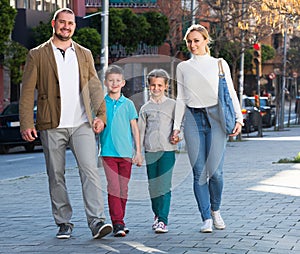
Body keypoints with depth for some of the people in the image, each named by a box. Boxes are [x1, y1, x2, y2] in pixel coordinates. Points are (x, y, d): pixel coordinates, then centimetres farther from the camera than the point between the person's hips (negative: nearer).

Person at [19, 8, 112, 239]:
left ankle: (97, 221, -16)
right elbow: (28, 91, 2)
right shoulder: (37, 55, 5)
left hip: (82, 124, 1)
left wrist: (101, 114, -3)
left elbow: (95, 86, 12)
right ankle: (64, 223, 14)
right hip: (52, 126, -1)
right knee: (56, 176, 4)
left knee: (90, 170, -12)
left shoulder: (84, 54, 15)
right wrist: (26, 123, -7)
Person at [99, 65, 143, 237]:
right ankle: (117, 223, -13)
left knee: (123, 189, 7)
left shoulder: (128, 104, 6)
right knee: (113, 187, -11)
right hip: (108, 152, -1)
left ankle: (120, 220, 20)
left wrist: (138, 152, 3)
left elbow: (135, 129, 7)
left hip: (126, 152, 1)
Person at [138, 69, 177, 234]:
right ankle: (157, 215, 25)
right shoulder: (145, 108, 12)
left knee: (164, 185, -10)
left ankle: (163, 220, -10)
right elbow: (140, 131, 12)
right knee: (153, 186, 7)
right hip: (150, 151, 3)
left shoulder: (172, 105, 7)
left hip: (167, 150, -3)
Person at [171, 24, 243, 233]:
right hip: (193, 119, 2)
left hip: (215, 118, -1)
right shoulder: (183, 68, 12)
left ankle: (215, 210, 17)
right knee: (199, 172, -4)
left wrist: (238, 118, -2)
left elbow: (230, 93, 8)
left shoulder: (219, 64, 8)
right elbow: (181, 99, 13)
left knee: (215, 171, -8)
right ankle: (206, 218, 2)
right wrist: (176, 127, 7)